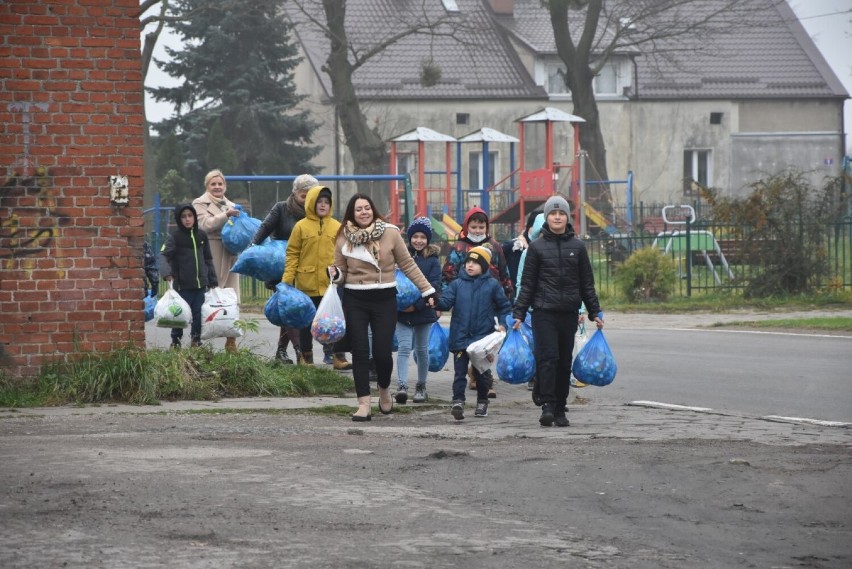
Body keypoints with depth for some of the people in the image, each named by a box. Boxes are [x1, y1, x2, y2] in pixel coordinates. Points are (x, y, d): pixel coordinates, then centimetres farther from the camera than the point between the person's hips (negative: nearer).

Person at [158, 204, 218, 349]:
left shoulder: (201, 235, 9)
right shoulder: (174, 237, -5)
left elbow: (208, 259, 16)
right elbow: (164, 255, -15)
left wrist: (212, 280, 14)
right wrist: (167, 273, -32)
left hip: (200, 284, 4)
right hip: (183, 285, -4)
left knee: (199, 314, 5)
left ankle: (196, 340, 18)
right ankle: (176, 341, 13)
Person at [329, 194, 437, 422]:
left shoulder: (390, 233, -3)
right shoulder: (344, 238, 1)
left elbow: (408, 265, 3)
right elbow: (341, 273, 8)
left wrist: (427, 290, 2)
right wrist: (335, 274, -15)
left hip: (384, 300, -1)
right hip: (355, 301, 1)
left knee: (382, 352, -4)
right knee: (360, 353, -3)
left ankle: (384, 390, 27)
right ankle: (364, 404, 2)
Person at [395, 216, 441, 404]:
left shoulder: (432, 260, -1)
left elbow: (434, 285, -8)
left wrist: (417, 305, -18)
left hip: (424, 310, 0)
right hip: (402, 311, 0)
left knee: (422, 350, 10)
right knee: (404, 347, -10)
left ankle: (421, 387, 23)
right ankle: (402, 386, -18)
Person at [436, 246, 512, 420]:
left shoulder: (492, 285, 0)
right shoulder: (457, 284, 2)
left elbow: (504, 306, 7)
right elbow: (446, 301, -7)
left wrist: (502, 324, -4)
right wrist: (436, 302, -27)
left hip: (483, 336, 0)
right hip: (460, 337, 0)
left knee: (480, 372, 12)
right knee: (460, 371, -7)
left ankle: (482, 402, 26)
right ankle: (458, 402, -13)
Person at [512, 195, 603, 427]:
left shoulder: (577, 247, 9)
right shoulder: (537, 247, 3)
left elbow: (587, 283, 12)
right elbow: (527, 284, 4)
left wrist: (595, 313, 9)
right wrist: (518, 314, -2)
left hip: (569, 313, 2)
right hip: (544, 312, -2)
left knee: (565, 362, 5)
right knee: (547, 358, -14)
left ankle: (560, 410, 11)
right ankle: (547, 405, -16)